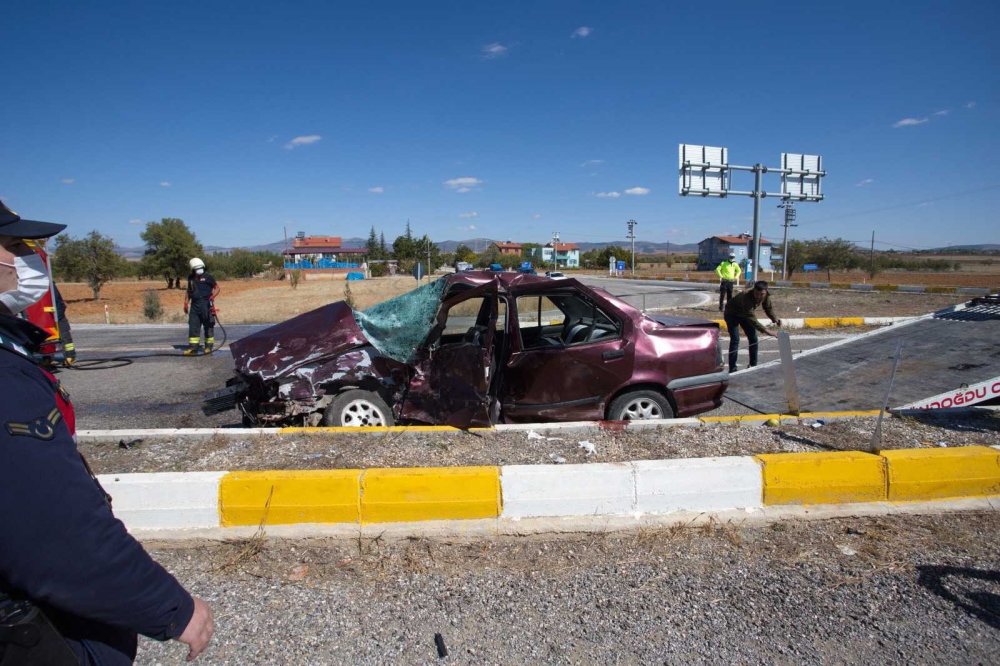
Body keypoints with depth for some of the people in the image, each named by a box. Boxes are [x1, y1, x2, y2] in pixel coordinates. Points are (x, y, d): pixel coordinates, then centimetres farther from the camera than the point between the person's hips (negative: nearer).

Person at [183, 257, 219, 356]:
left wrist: (213, 296, -15)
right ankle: (192, 347, 4)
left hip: (206, 305, -4)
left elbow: (217, 287, 2)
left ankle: (209, 346, 11)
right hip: (194, 305, 4)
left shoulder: (207, 277, -1)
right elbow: (188, 292, 22)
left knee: (208, 326, 2)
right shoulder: (190, 278, 13)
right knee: (193, 326, 1)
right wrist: (186, 303, 15)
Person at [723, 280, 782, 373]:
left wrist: (775, 319, -21)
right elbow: (751, 318, -42)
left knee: (753, 338, 4)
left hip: (745, 313, 7)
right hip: (732, 314, -7)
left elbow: (768, 308, -2)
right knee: (735, 340, -17)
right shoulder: (746, 296, -41)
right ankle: (732, 369, -15)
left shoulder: (766, 296, -20)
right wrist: (764, 330, -47)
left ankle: (753, 366, 17)